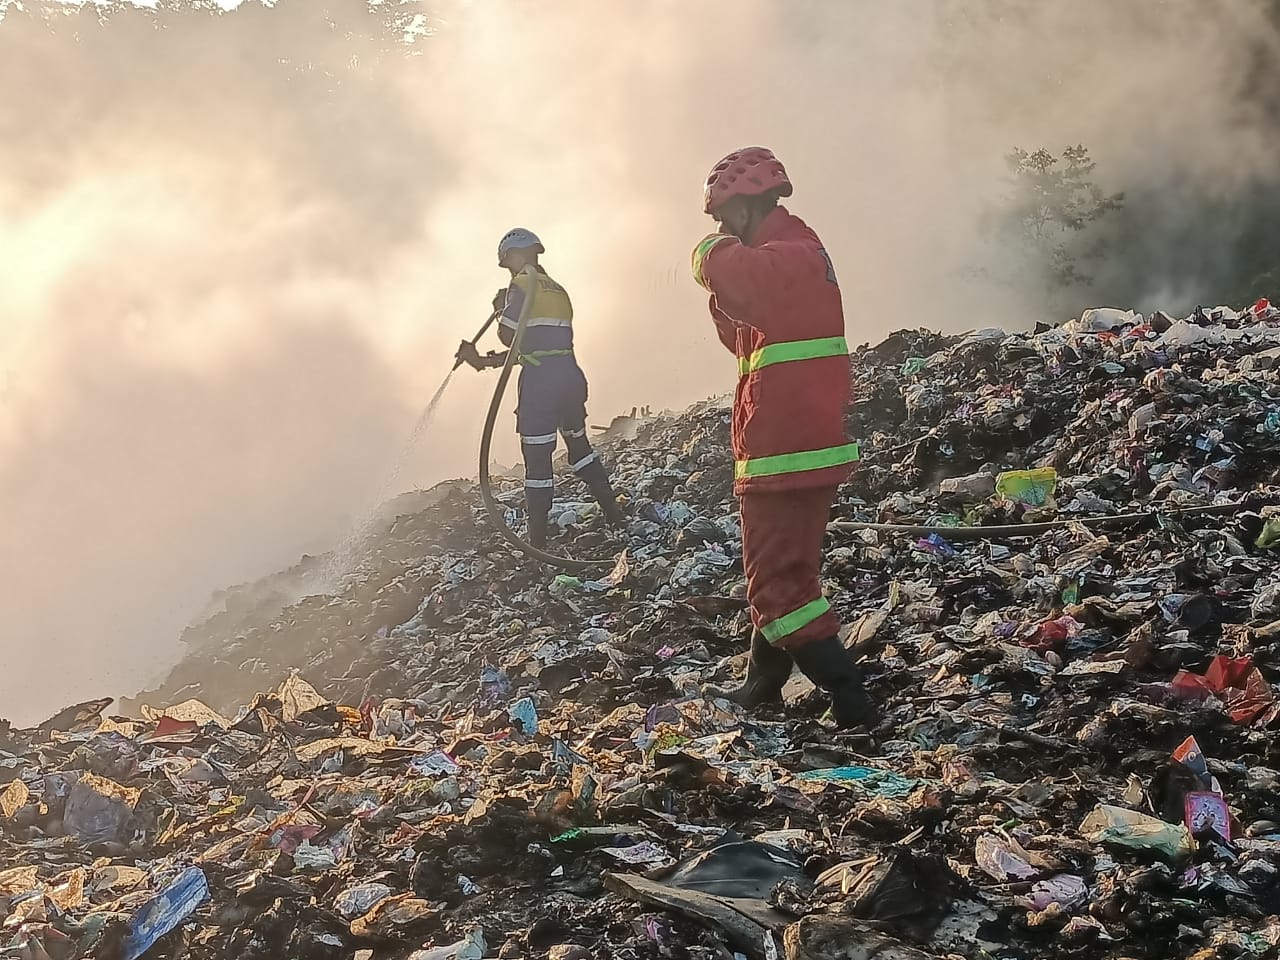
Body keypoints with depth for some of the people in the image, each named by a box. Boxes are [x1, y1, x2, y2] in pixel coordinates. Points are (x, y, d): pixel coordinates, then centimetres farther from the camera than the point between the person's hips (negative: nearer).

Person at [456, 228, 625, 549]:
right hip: (571, 374, 8)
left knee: (537, 458, -3)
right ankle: (614, 515, 27)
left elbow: (509, 337, -10)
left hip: (540, 379, -8)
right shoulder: (558, 290, 20)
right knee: (579, 445, 25)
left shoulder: (522, 285, -4)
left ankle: (538, 543, -1)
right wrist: (482, 361, 19)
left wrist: (500, 308, 10)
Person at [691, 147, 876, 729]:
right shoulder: (790, 256, 18)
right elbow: (745, 338, 21)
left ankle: (849, 703, -9)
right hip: (801, 445, 11)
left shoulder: (787, 255, -14)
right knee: (775, 571, 23)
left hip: (786, 450, -11)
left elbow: (728, 271, -33)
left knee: (779, 582, -8)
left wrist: (715, 249, -12)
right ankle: (763, 682, 38)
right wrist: (722, 292, 5)